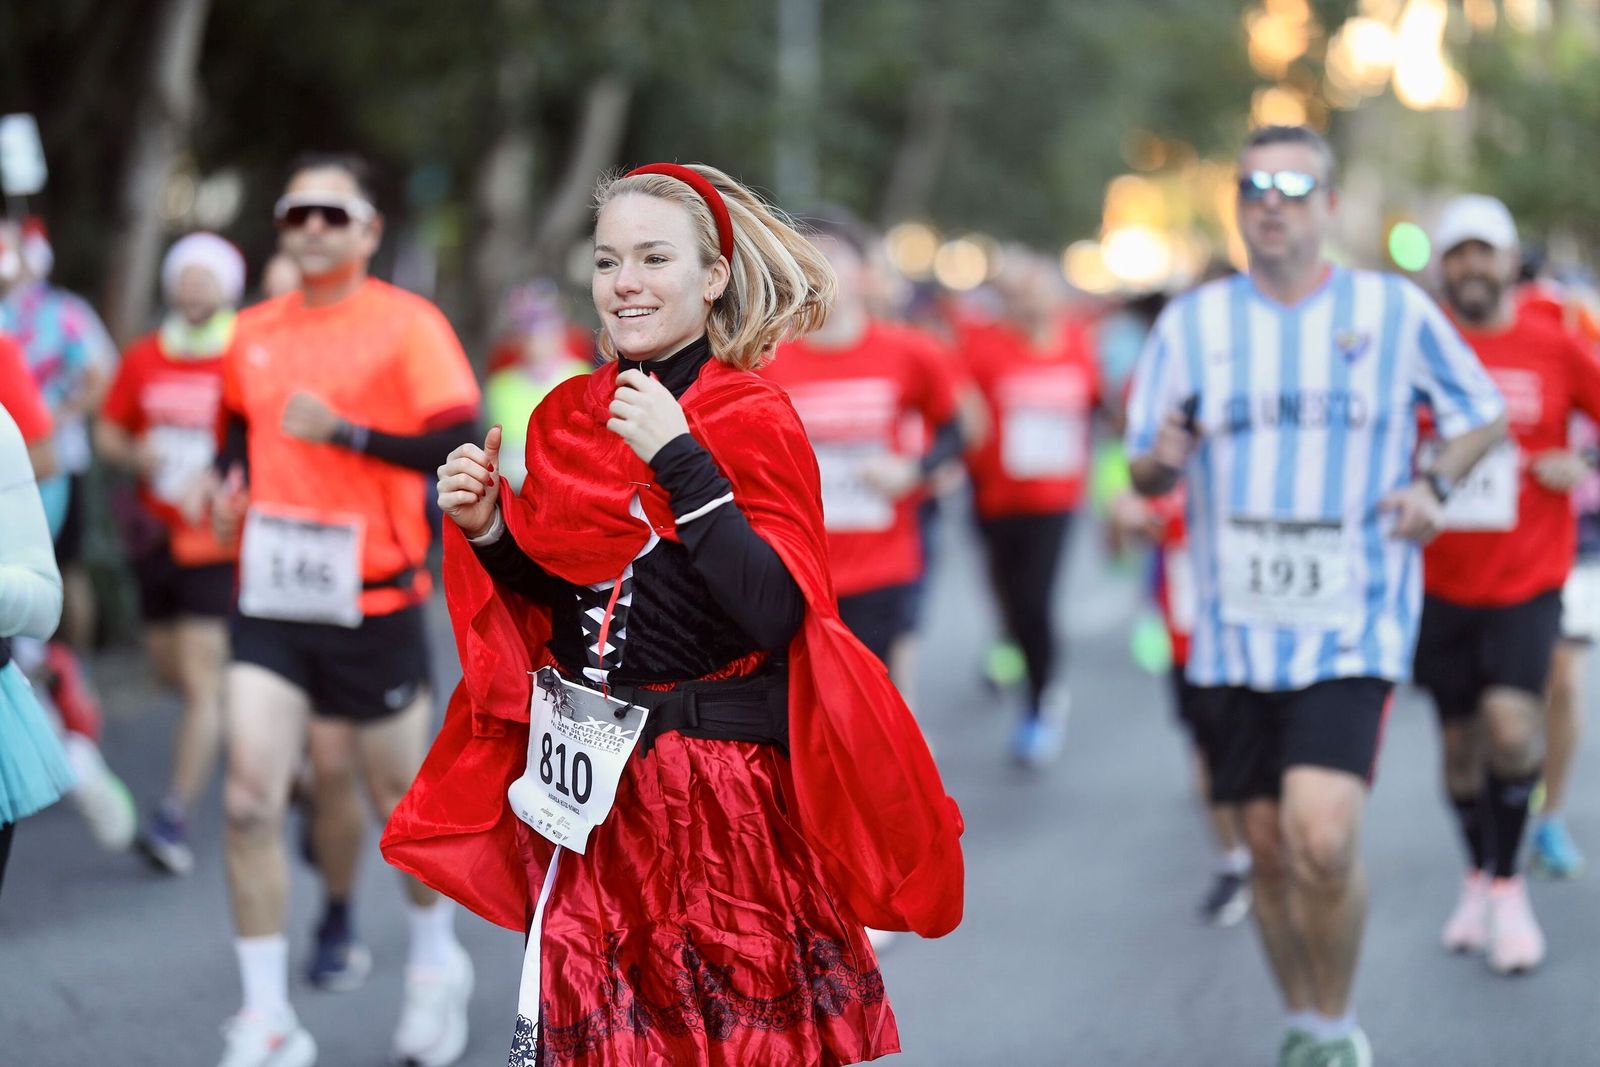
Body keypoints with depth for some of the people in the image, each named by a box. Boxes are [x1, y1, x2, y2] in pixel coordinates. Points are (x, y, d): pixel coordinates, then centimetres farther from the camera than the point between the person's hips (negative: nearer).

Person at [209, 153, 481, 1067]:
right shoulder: (255, 334, 9)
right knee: (250, 801, -9)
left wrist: (345, 431, -22)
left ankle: (438, 962, 37)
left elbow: (459, 444, -16)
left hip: (373, 601, -4)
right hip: (271, 602, 4)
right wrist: (229, 487, 6)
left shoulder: (407, 323, -6)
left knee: (400, 796, 10)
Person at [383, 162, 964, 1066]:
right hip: (587, 792, 5)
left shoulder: (755, 420, -10)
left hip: (720, 789, -5)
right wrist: (489, 532, -3)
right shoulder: (568, 415, 7)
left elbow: (773, 618, -22)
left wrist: (680, 462, -25)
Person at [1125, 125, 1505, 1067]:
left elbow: (1485, 416, 11)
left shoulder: (1397, 310, -1)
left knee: (1323, 837, -19)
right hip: (1238, 625, 3)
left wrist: (1436, 483, -8)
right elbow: (1145, 470, 9)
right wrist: (1161, 460, -15)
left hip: (1353, 620, -3)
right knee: (1270, 845, 8)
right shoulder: (1191, 323, 4)